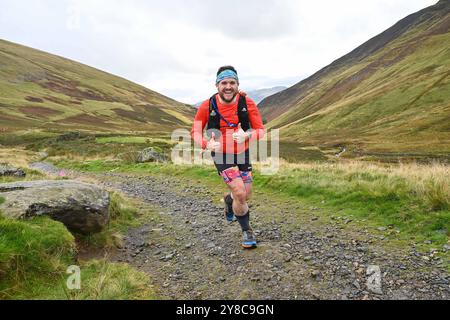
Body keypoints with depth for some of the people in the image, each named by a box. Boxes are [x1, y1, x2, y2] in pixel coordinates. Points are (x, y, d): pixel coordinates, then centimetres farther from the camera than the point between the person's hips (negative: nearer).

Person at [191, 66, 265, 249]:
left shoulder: (247, 103, -15)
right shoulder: (207, 106, -17)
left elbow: (260, 130, -11)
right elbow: (196, 131, -6)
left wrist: (246, 135, -33)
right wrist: (206, 144, -27)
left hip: (242, 154, 3)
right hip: (221, 155, -2)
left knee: (246, 197, 9)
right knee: (240, 193, -17)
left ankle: (229, 200, 47)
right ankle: (247, 231, 9)